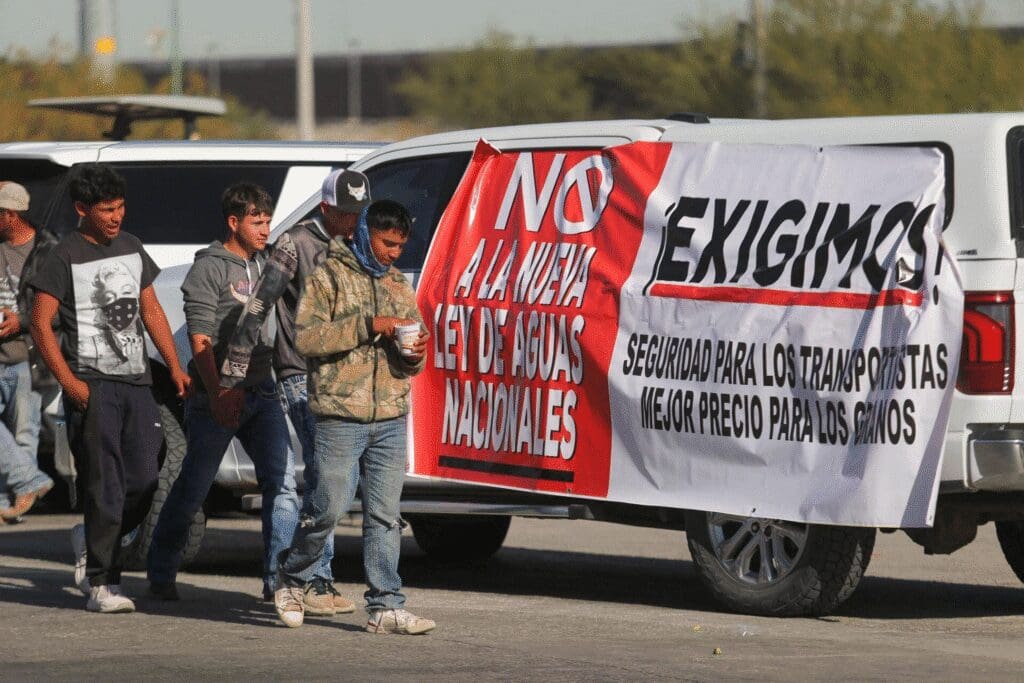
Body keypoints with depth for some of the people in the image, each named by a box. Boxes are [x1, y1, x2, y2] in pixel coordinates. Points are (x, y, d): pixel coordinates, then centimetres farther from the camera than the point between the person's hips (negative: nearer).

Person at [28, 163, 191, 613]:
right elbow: (40, 324, -8)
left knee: (144, 481, 4)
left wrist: (175, 366, 12)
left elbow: (150, 311, 21)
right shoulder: (66, 257, -5)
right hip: (92, 385, -6)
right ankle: (102, 585, -4)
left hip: (135, 381, 6)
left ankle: (92, 539, 29)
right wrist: (70, 383, -15)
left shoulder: (131, 249, 14)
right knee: (105, 486, -8)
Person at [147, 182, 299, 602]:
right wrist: (217, 394, -21)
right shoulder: (210, 268, -6)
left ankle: (278, 579, -7)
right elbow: (200, 340, -12)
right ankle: (160, 575, 19)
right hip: (218, 396, -6)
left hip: (262, 393, 6)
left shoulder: (264, 266, 14)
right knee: (193, 489, 3)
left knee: (281, 480, -8)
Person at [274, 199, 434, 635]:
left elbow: (411, 365, 23)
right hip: (340, 416, -5)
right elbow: (306, 337, -13)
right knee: (330, 506, -6)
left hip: (390, 420, 5)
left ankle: (386, 607, 2)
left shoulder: (400, 287, 19)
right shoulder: (329, 276, 0)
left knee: (385, 514, 2)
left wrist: (415, 356, -2)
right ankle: (292, 581, 16)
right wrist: (368, 326, -18)